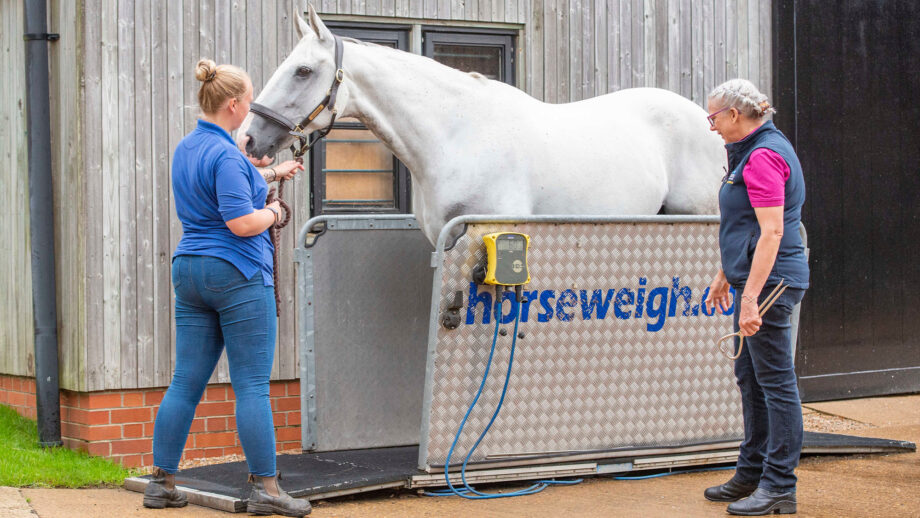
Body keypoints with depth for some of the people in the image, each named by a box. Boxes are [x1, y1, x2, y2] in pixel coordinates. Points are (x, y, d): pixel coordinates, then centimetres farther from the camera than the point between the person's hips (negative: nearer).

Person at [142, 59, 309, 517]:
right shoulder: (226, 155, -17)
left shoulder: (186, 148, 12)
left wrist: (271, 173, 38)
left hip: (189, 269, 9)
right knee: (252, 385, -5)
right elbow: (242, 222, -23)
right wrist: (271, 214, -3)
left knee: (185, 381, 10)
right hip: (237, 274, -8)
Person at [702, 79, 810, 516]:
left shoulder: (764, 156, -17)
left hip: (770, 281, -11)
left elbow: (772, 232, -23)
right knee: (750, 377, 16)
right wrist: (725, 276, 27)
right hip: (754, 278, 11)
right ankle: (752, 474, 26)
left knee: (775, 379, -5)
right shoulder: (751, 152, 16)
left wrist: (750, 297, -25)